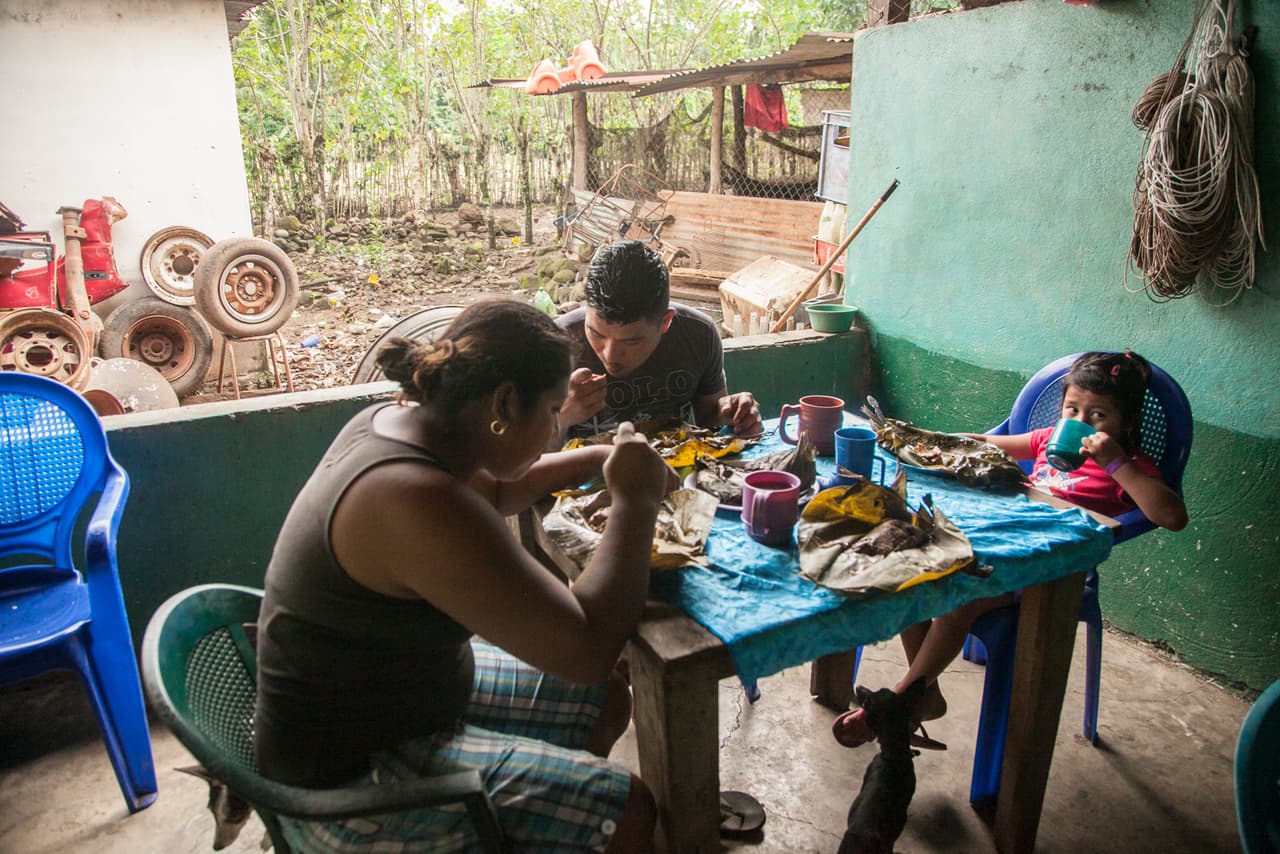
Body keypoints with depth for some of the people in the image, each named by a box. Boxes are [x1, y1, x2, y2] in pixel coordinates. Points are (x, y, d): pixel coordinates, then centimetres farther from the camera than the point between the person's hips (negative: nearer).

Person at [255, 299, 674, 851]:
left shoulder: (395, 421, -5)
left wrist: (600, 459, 7)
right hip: (348, 782, -9)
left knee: (606, 704, 15)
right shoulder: (419, 501, -35)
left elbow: (490, 493, 18)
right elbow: (589, 650, -32)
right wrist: (634, 501, -21)